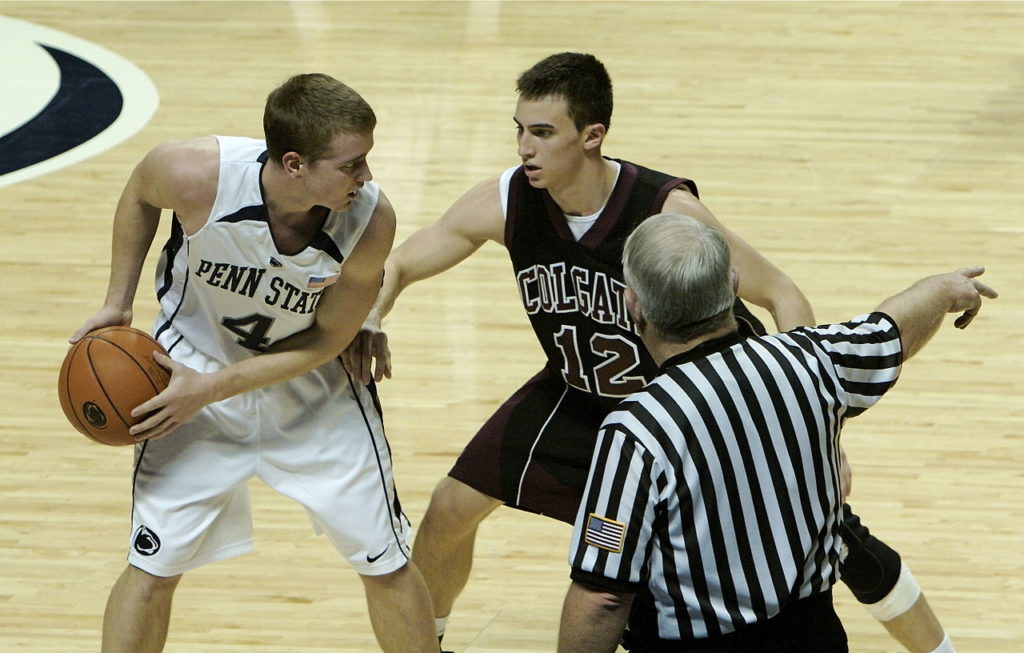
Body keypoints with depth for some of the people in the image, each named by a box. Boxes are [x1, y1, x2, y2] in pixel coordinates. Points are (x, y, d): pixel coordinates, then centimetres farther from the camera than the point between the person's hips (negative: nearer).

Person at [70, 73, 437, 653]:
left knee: (387, 564, 6)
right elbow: (139, 193, -6)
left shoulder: (371, 220, -31)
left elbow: (327, 340, -18)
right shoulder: (197, 174, -33)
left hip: (314, 391, 1)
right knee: (154, 566, 1)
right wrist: (118, 304, -4)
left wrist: (211, 388, -23)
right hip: (195, 360, -1)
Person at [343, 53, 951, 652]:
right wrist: (368, 322, -31)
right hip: (583, 393, 4)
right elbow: (397, 265, -9)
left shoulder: (667, 212, -35)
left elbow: (784, 299, -27)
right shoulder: (506, 203, -23)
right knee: (452, 508, 2)